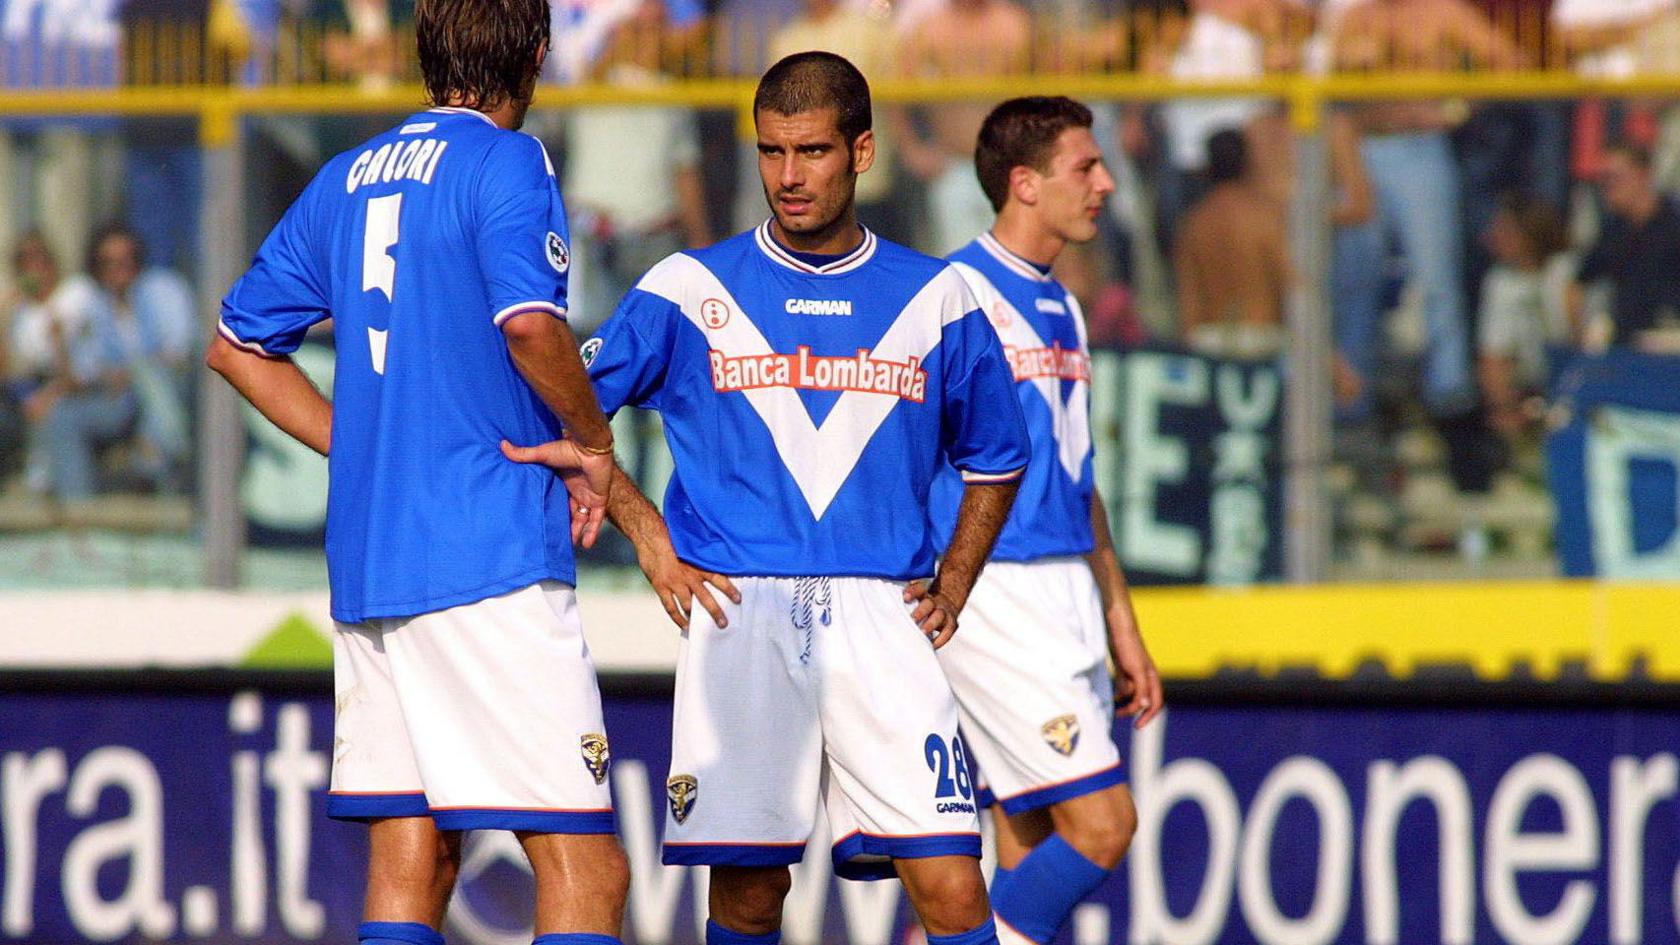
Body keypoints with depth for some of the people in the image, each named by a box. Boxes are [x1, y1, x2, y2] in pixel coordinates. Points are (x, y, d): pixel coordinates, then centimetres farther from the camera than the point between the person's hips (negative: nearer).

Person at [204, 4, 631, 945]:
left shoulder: (346, 179, 17)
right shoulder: (506, 162, -4)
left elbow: (237, 344, 23)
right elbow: (531, 325, -21)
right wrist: (592, 444, -5)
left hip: (364, 558, 8)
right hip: (493, 552, -8)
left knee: (409, 868, 8)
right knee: (585, 868, -9)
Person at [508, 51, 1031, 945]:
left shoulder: (935, 300, 9)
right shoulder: (691, 290, 5)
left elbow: (994, 462, 23)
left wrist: (954, 580, 10)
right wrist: (648, 537, 1)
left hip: (882, 619, 0)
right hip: (739, 613, 0)